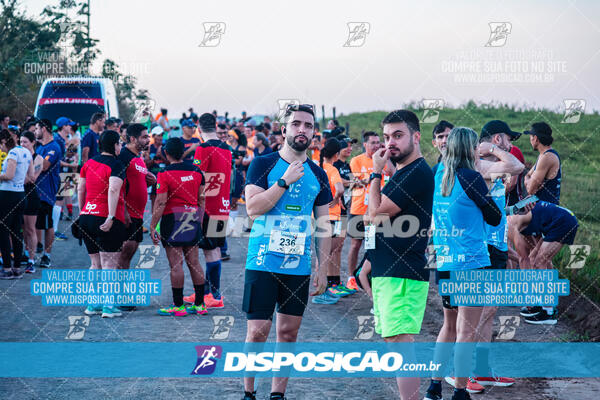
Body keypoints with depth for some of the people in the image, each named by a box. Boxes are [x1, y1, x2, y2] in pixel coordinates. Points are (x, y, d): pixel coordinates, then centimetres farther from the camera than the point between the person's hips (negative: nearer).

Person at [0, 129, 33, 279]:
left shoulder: (13, 153, -13)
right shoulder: (26, 152, 12)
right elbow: (31, 176, 15)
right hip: (21, 195, 8)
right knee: (16, 232, 11)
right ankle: (17, 268, 14)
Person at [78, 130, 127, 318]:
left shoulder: (89, 163, 12)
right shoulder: (116, 165, -9)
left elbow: (80, 189, 16)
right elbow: (113, 191, -22)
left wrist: (82, 212, 25)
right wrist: (111, 217, -26)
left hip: (87, 217, 7)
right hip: (107, 219, -7)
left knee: (95, 264, 16)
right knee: (109, 264, -2)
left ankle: (92, 303, 17)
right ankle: (109, 306, -5)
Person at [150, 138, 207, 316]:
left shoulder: (165, 174, -10)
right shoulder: (196, 171, 6)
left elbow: (160, 203, -13)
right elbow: (201, 199, 10)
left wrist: (152, 226, -8)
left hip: (172, 221, -6)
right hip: (193, 220, 6)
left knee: (176, 265, -3)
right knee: (194, 263, 10)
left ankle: (178, 306, 0)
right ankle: (200, 304, 13)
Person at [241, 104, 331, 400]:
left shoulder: (317, 175, 10)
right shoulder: (263, 164, -1)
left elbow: (324, 225, 12)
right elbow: (252, 208, -13)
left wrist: (323, 270, 7)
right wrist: (286, 181, -18)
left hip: (299, 268, 3)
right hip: (262, 263, -3)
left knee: (288, 332, 6)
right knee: (258, 331, -4)